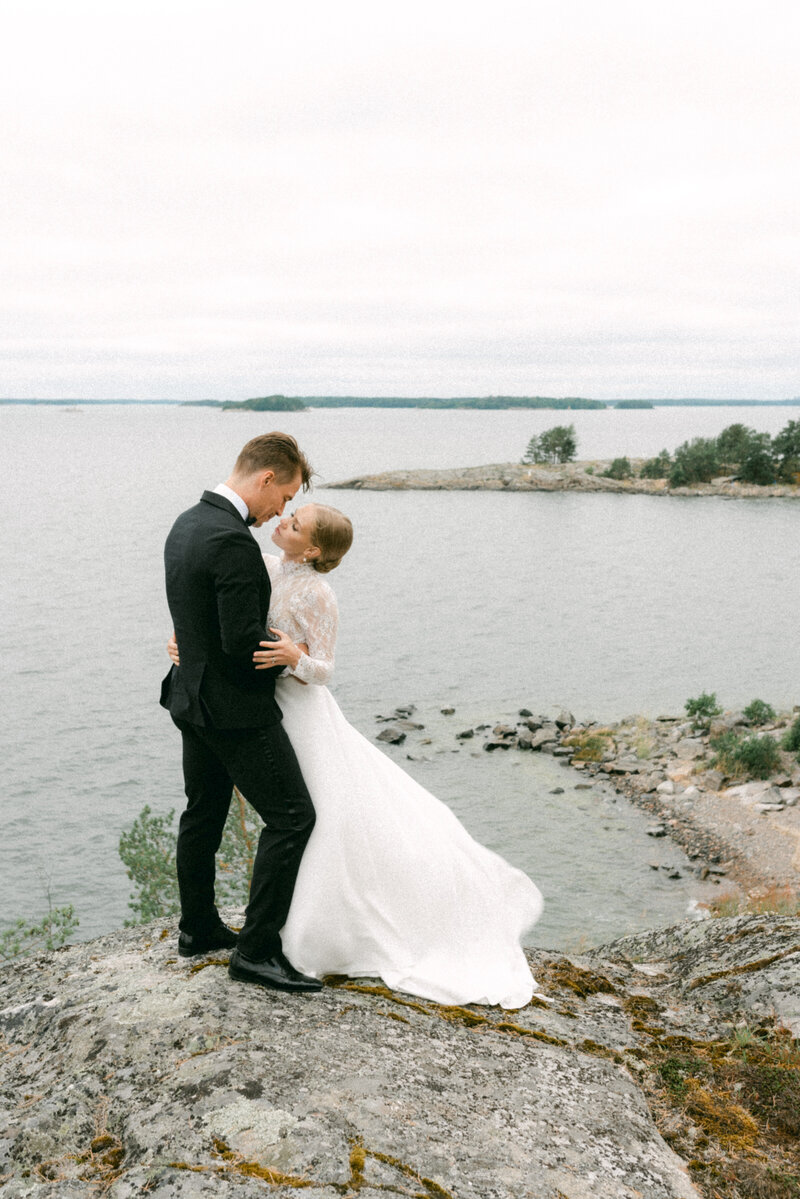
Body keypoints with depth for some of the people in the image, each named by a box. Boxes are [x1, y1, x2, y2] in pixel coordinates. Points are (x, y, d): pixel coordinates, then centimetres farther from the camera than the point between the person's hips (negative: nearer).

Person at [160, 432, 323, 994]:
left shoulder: (187, 523, 8)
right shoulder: (234, 542, -24)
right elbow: (243, 642, -25)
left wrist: (275, 646, 12)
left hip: (192, 696, 10)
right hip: (234, 706, -10)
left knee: (203, 815, 21)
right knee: (291, 816, -3)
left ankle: (198, 927, 35)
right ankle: (258, 948, 2)